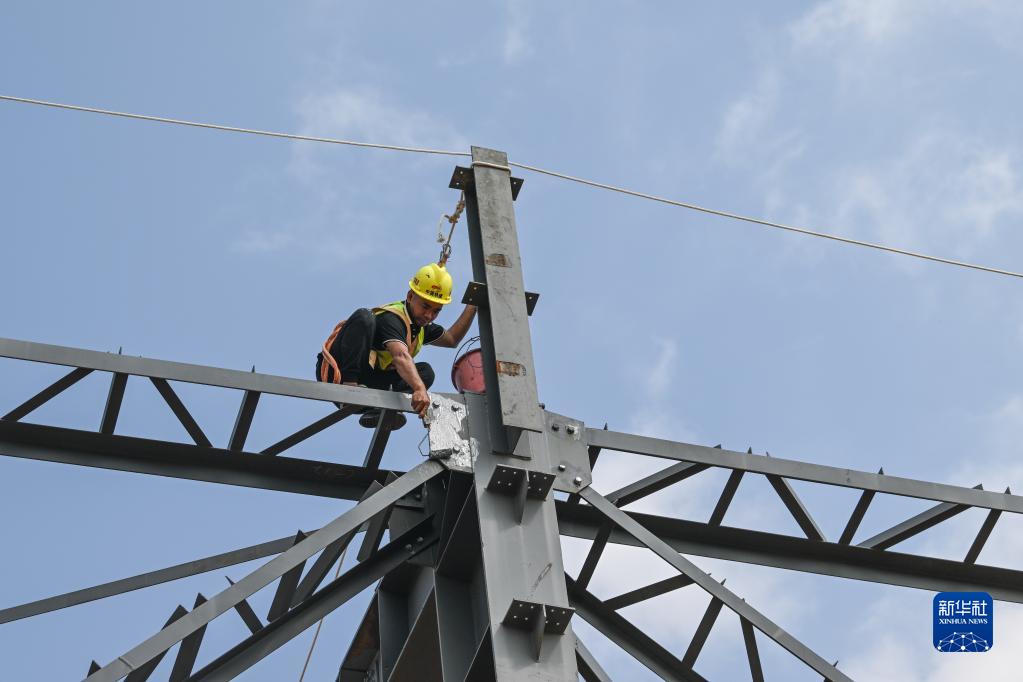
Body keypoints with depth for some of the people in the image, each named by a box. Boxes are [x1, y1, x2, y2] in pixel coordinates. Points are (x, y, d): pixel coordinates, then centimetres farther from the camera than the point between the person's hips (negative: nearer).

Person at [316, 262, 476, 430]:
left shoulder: (420, 325, 12)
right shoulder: (391, 318, -19)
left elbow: (452, 339, 30)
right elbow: (400, 356, -39)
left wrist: (472, 306, 18)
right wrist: (419, 388, -56)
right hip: (338, 375, -8)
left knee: (425, 371, -2)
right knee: (363, 317, -27)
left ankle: (380, 409, -24)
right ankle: (349, 385, -38)